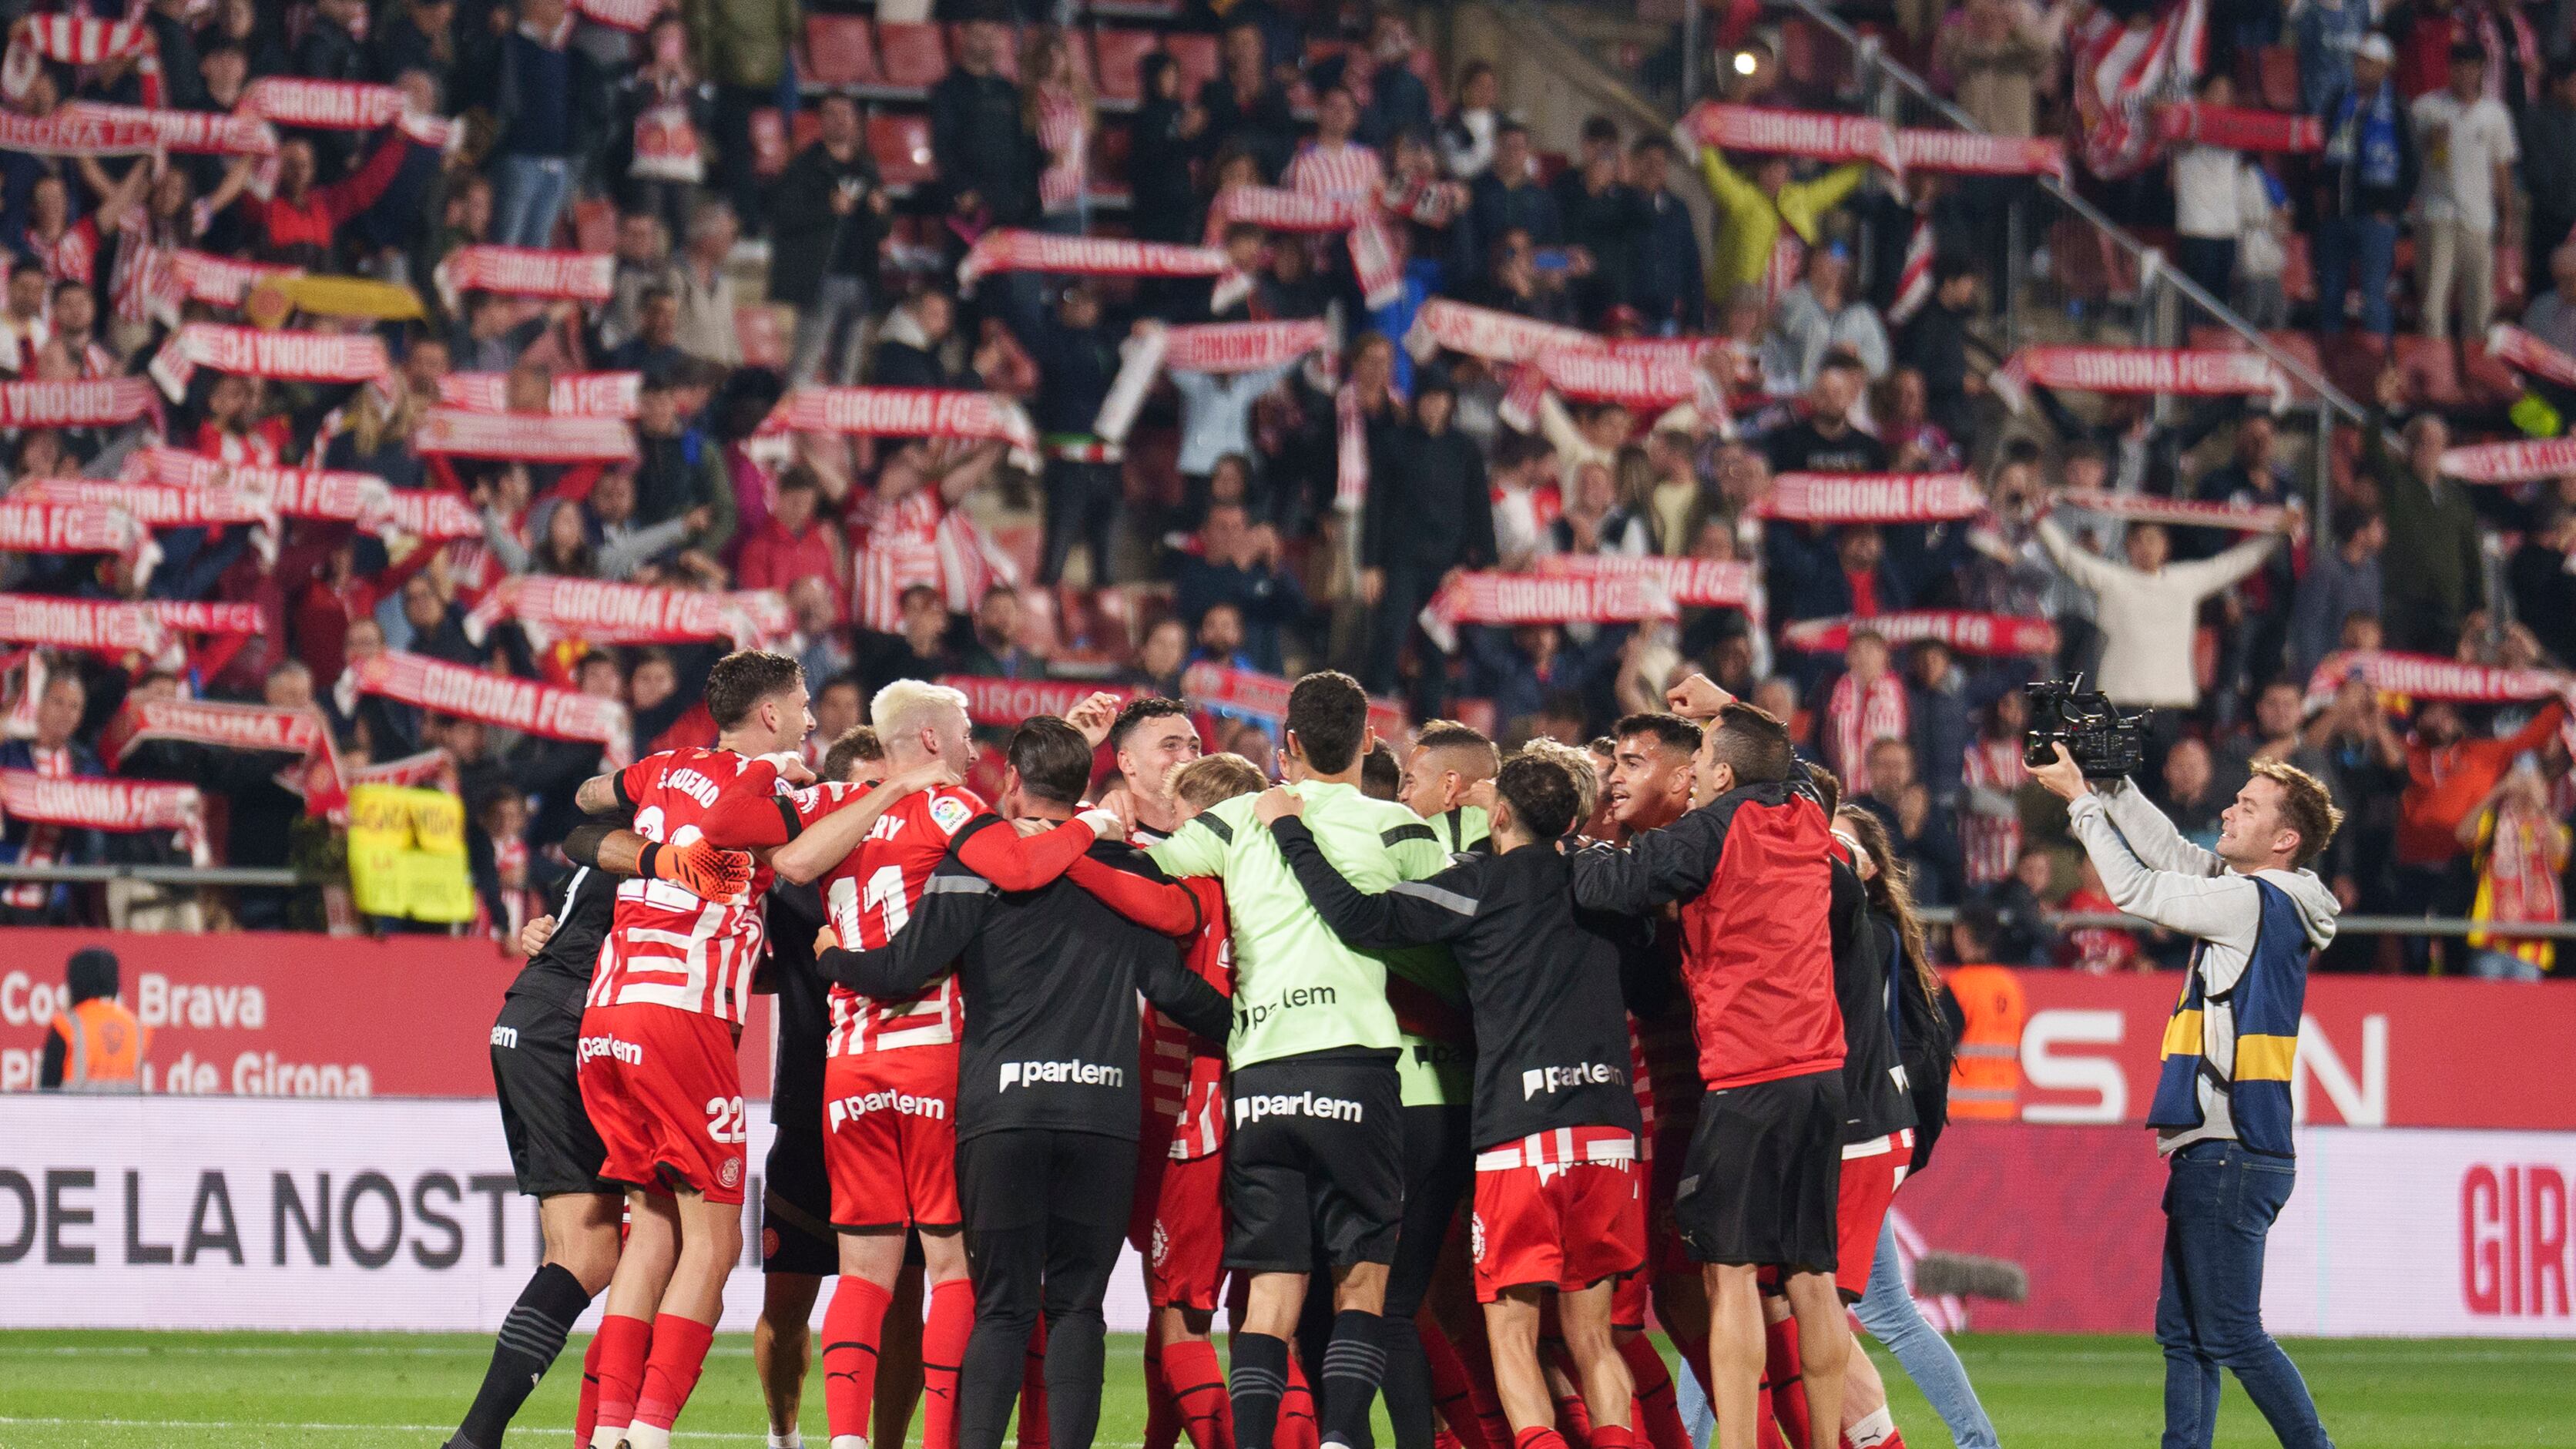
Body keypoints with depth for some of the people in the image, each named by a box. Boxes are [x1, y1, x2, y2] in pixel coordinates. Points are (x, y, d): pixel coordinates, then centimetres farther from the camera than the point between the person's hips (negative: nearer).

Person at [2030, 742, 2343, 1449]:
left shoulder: (2260, 903, -14)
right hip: (2214, 1150, 10)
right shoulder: (2254, 894, 12)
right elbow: (2168, 850, 21)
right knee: (2183, 1332, 10)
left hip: (2234, 1156, -10)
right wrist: (2108, 782, 12)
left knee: (2231, 1334, -8)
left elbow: (2136, 888, -10)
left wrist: (2081, 800, -1)